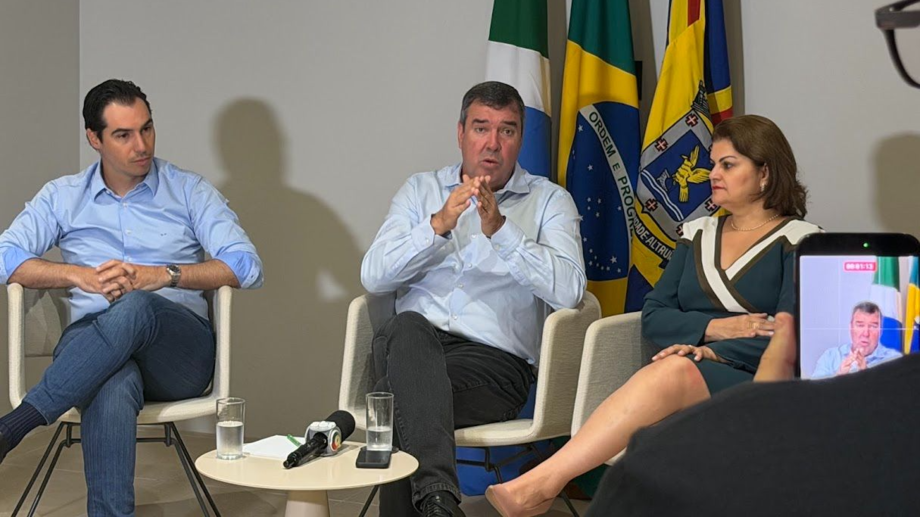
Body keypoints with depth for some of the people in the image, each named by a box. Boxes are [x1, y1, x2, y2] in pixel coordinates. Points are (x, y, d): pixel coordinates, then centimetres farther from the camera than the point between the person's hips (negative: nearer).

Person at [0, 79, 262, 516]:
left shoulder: (190, 192, 11)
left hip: (179, 349, 0)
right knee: (113, 389, -40)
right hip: (91, 342, 1)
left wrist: (160, 275, -15)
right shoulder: (62, 197, 17)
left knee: (133, 309, -39)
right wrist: (81, 276, -12)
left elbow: (247, 266, -2)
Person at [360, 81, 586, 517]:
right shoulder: (421, 190, 19)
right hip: (408, 347, 3)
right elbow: (373, 276, 3)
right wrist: (439, 224, -11)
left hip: (494, 359, -2)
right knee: (408, 328, -36)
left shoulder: (550, 201, 10)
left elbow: (568, 290, -9)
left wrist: (500, 229, -17)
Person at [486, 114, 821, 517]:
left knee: (675, 371, -38)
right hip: (684, 379, 5)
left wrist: (714, 352, -20)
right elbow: (652, 317, 12)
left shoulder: (799, 241, 6)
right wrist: (714, 327, -6)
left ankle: (538, 483, -47)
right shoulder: (698, 234, 22)